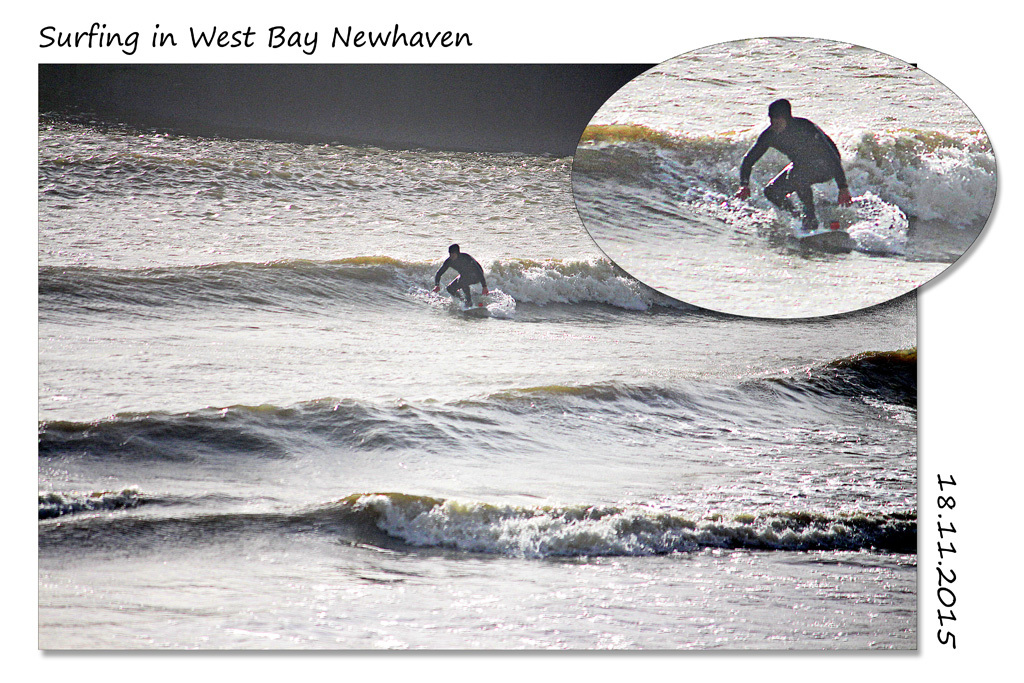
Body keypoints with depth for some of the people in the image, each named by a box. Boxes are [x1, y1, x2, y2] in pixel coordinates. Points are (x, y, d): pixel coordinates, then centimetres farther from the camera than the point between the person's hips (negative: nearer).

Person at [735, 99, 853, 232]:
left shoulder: (804, 128, -33)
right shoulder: (769, 135, -16)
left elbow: (832, 156, -33)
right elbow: (748, 160, -6)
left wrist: (843, 188, -37)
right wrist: (744, 185, -22)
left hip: (826, 167, -7)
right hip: (801, 165, 7)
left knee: (797, 176, -35)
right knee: (771, 192, -6)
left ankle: (811, 220, -20)